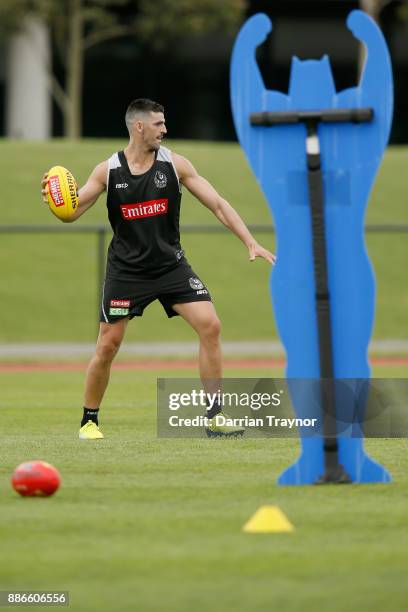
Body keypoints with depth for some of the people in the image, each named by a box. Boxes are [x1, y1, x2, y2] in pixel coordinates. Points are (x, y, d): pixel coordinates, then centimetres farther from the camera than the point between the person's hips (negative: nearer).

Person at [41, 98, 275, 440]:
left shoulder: (175, 164, -3)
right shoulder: (108, 171, -5)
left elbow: (218, 204, -1)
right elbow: (71, 212, -3)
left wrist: (251, 243, -9)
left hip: (171, 265, 1)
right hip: (126, 270, -1)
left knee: (210, 326, -14)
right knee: (108, 345, -2)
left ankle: (215, 418, -5)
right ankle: (89, 420, 18)